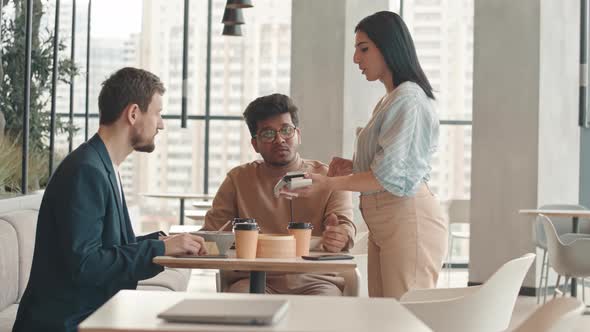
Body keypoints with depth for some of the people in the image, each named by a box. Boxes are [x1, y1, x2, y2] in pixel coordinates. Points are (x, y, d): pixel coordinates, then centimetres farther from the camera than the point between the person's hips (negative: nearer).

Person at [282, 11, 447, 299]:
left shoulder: (408, 99, -12)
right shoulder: (388, 101, 19)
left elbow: (390, 176, -17)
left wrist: (326, 183, -16)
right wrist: (354, 166, 10)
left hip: (409, 220, -10)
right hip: (382, 222, 10)